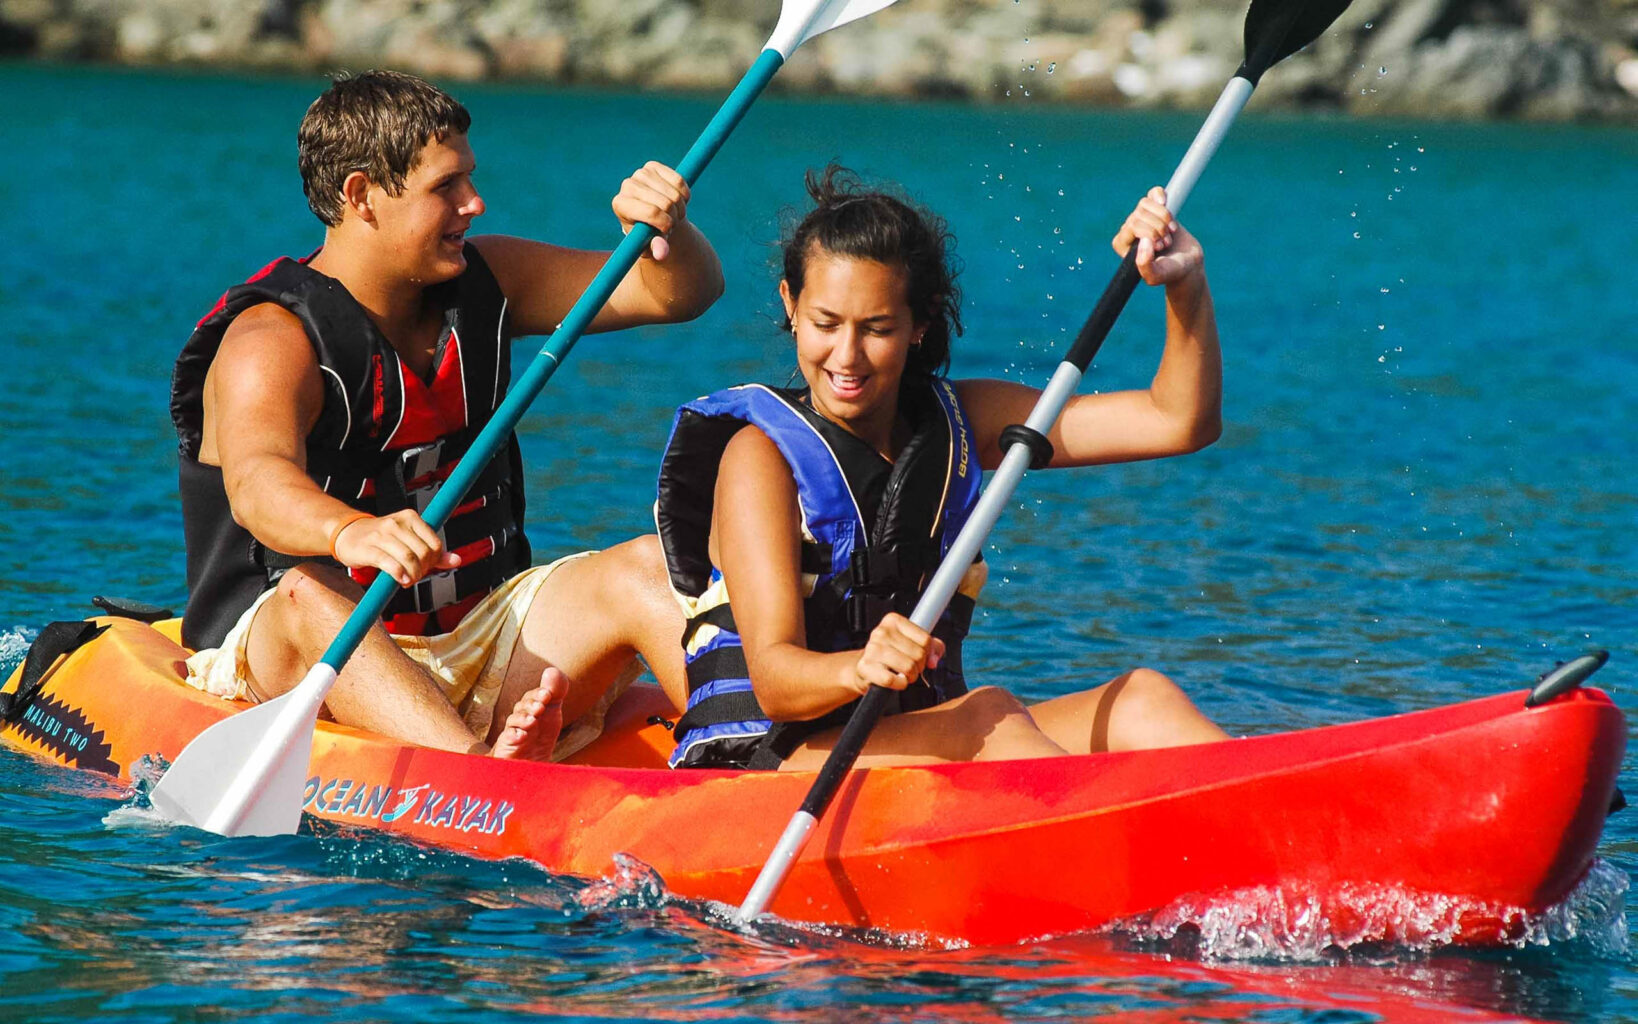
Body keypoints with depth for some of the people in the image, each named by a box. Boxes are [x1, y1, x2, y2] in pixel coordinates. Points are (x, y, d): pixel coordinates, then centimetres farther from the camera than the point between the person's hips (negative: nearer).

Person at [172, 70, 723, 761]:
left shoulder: (480, 282, 9)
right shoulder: (271, 341, -14)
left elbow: (681, 292, 10)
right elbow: (257, 483, -35)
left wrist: (667, 233, -15)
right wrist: (352, 532, -58)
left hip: (482, 639, 6)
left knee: (644, 569, -18)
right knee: (308, 597, -38)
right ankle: (483, 772, -66)